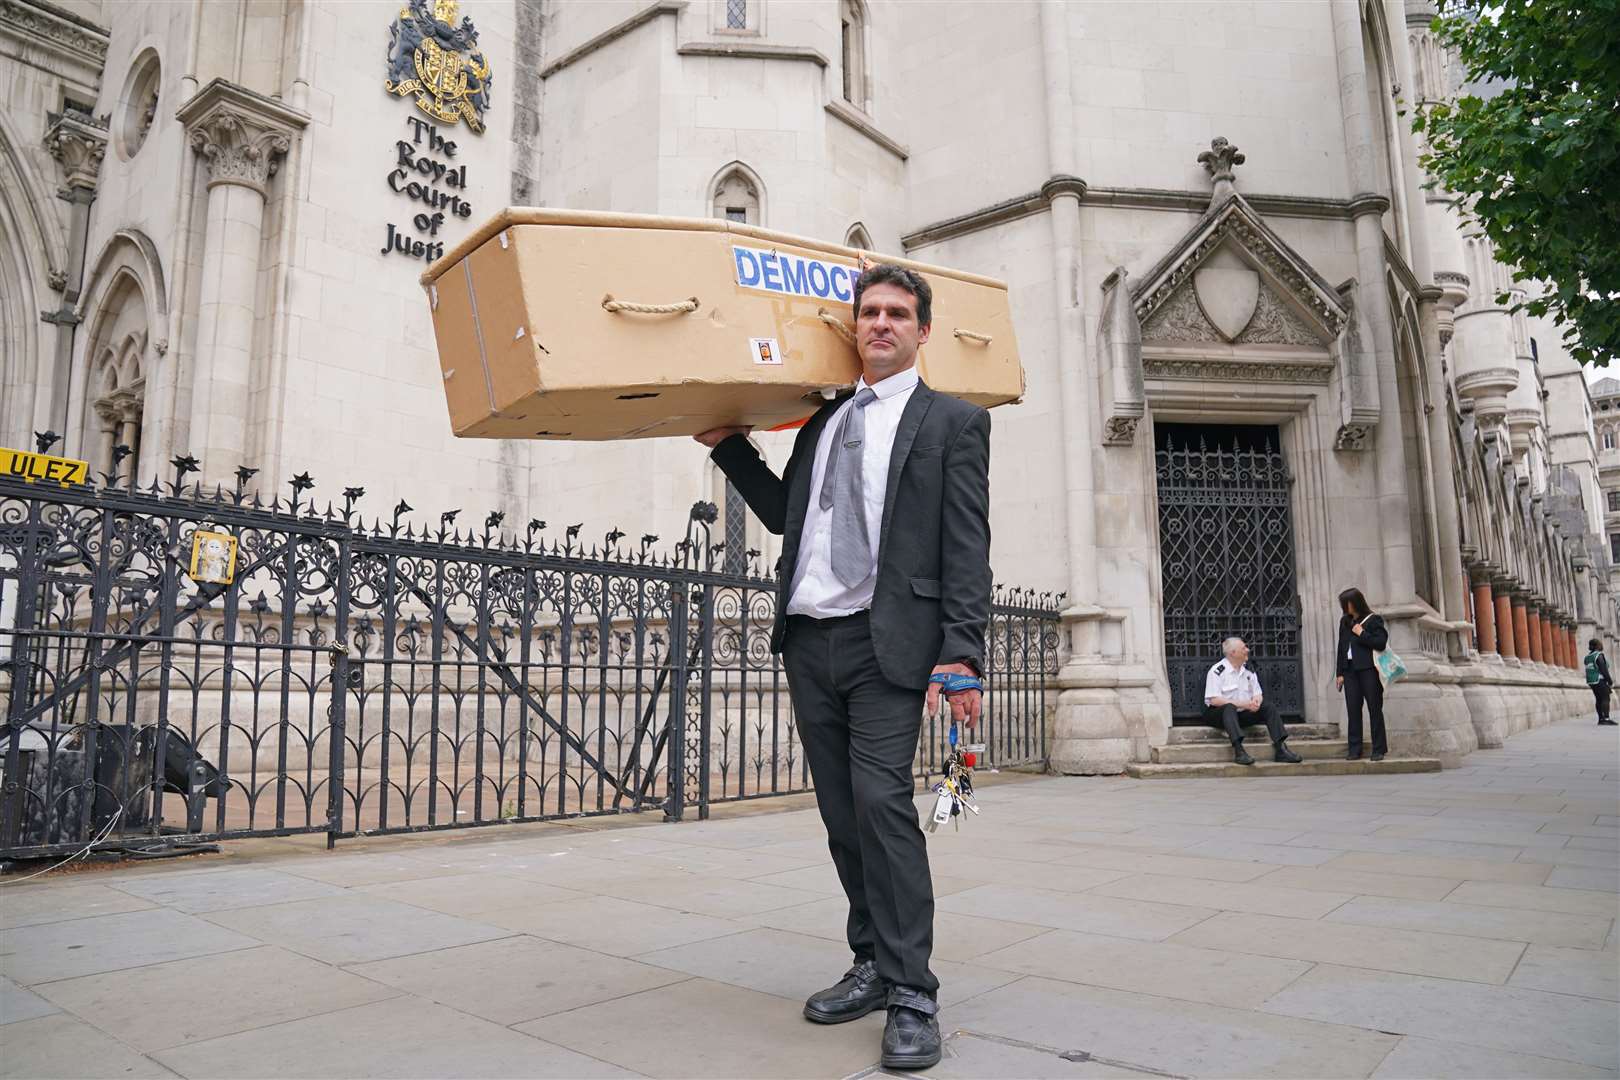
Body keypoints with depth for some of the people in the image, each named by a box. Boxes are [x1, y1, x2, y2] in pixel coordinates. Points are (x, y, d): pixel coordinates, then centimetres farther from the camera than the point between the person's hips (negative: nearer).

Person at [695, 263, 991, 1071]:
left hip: (887, 642, -5)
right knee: (841, 814, 10)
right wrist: (728, 445, 19)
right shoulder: (824, 420, 19)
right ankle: (874, 965, 24)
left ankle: (912, 996, -2)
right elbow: (783, 514, 25)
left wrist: (961, 656, -15)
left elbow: (967, 549, -6)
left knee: (881, 801, -14)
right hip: (808, 641, 6)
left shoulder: (952, 421, 2)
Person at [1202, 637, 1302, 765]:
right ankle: (1238, 751, -50)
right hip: (1218, 714, -6)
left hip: (1242, 713, 6)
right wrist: (1242, 704, -24)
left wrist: (1256, 701, -14)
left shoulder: (1248, 670, 11)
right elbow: (1214, 700, -18)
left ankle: (1280, 748, -20)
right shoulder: (1217, 671, -11)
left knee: (1269, 707, -12)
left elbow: (1258, 694, 13)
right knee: (1229, 708, -38)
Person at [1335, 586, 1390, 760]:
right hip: (1350, 670, 5)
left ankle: (1379, 749, 7)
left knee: (1374, 709, 1)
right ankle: (1354, 750, 5)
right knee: (1353, 710, 2)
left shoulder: (1373, 619, -2)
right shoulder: (1345, 622, 14)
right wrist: (1340, 672, 11)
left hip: (1369, 669, -5)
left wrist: (1362, 634, -12)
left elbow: (1381, 642, -12)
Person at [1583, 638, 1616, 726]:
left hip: (1591, 681, 8)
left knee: (1599, 699, 10)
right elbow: (1604, 670, -17)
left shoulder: (1588, 656, 13)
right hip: (1600, 680, -8)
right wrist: (1610, 682, -11)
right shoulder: (1599, 655, -13)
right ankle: (1606, 718, -17)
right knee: (1605, 699, -9)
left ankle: (1601, 718, 9)